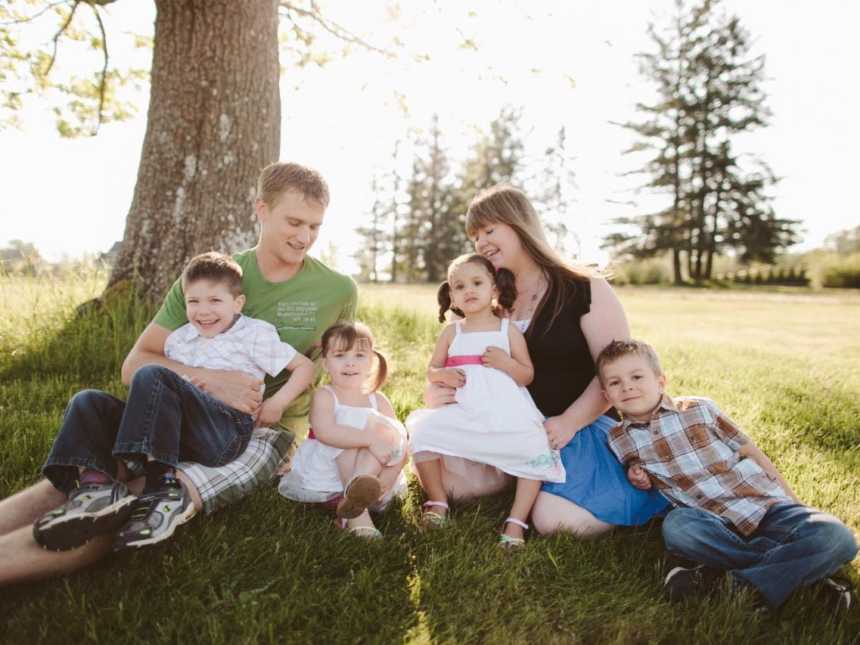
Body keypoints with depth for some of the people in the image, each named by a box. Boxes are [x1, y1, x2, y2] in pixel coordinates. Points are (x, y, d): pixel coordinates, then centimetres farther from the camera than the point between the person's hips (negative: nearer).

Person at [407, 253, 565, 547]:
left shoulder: (508, 330, 5)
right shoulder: (451, 332, 10)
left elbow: (528, 375, 5)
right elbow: (431, 370, 14)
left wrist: (506, 363, -15)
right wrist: (443, 375, -9)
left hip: (508, 415, -1)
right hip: (464, 414, 1)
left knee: (535, 452, -21)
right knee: (422, 432, -16)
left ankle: (516, 523, -4)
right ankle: (438, 502, 4)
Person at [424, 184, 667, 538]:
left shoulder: (585, 290, -7)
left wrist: (568, 423, -23)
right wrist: (436, 393, -11)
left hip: (580, 428, -4)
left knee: (554, 520, -24)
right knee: (449, 479, -19)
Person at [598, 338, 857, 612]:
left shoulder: (699, 409, -1)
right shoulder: (619, 440, 2)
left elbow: (751, 453, 6)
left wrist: (794, 504, 6)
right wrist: (640, 481, -3)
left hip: (765, 506, 0)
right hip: (717, 526, 0)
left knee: (836, 537, -25)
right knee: (675, 525, -34)